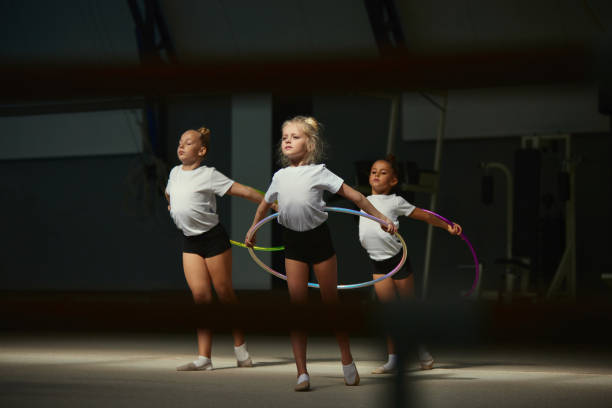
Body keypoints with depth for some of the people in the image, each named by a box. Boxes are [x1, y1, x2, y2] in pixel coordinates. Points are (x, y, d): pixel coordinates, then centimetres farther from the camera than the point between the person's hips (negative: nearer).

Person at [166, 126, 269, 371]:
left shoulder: (208, 175, -8)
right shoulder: (175, 172, 10)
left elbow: (244, 191, -10)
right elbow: (169, 193, 35)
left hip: (213, 238, -5)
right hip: (190, 243, 5)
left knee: (224, 293, 2)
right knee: (200, 294, -4)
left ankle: (240, 349, 18)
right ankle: (204, 358, -7)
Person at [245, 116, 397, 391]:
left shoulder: (318, 172, -7)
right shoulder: (280, 177, 5)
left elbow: (355, 196, -5)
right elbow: (265, 204, 24)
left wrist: (382, 219, -6)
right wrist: (252, 230, 33)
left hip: (318, 237, -3)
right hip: (293, 243, 3)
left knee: (331, 301, 7)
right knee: (297, 303, -3)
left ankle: (347, 361, 25)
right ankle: (302, 373, -2)